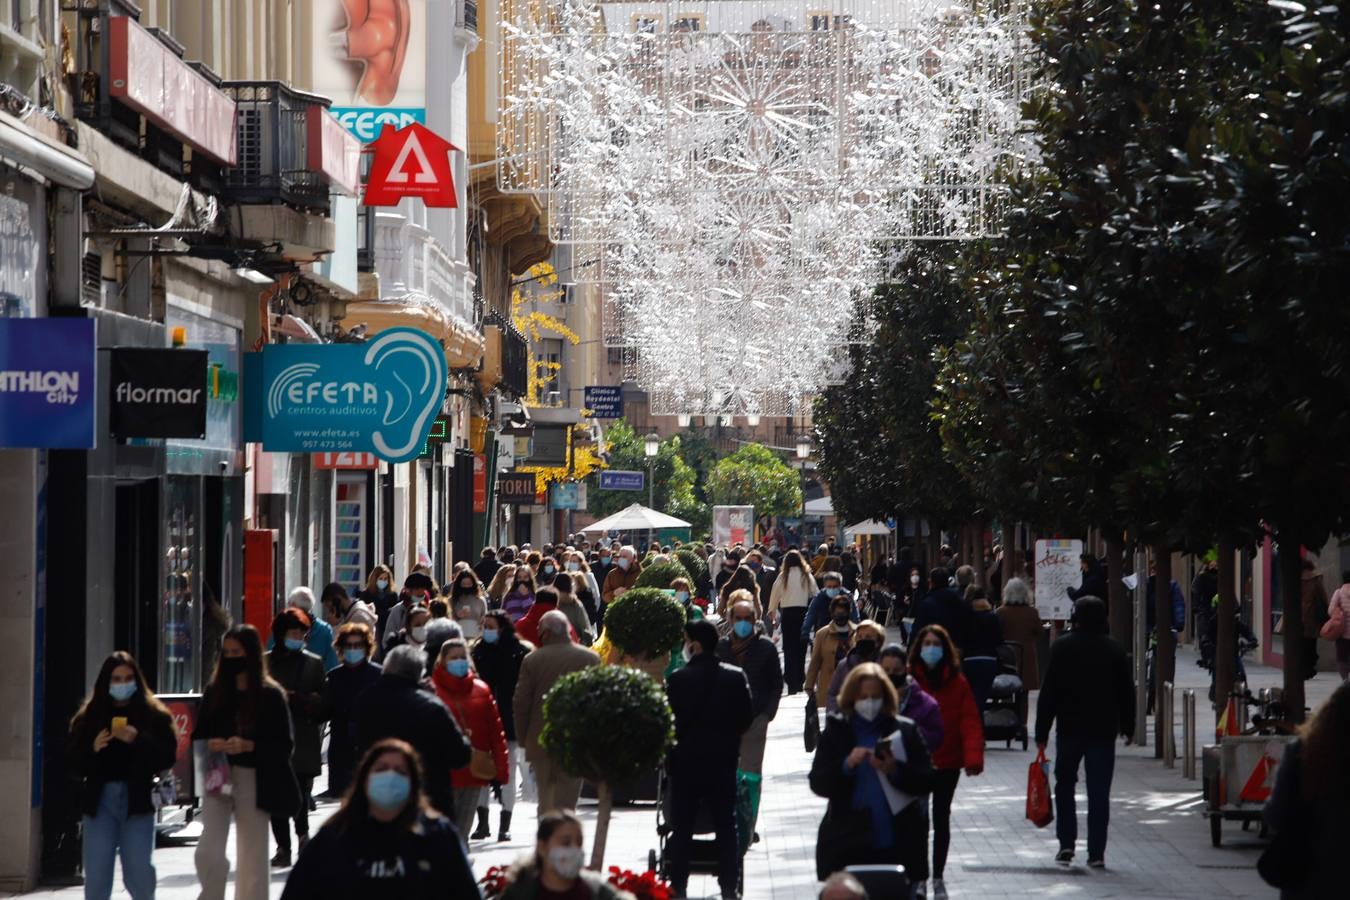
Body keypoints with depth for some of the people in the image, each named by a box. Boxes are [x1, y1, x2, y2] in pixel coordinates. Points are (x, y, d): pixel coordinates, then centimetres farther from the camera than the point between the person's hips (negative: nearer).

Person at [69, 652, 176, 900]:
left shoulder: (154, 714, 4)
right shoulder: (89, 717, 8)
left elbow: (167, 755, -5)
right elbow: (75, 763, 6)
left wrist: (138, 740, -18)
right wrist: (93, 749, -14)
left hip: (138, 798, -2)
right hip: (100, 798, 2)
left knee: (139, 868, -3)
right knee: (97, 870, 1)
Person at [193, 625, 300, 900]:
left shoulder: (271, 695, -3)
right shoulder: (214, 692, 9)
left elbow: (284, 745, -5)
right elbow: (198, 736, 15)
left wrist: (248, 746, -19)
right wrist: (210, 744, -8)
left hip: (254, 781, -2)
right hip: (217, 777, 3)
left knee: (252, 855, 5)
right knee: (208, 852, -9)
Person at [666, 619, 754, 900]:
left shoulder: (678, 680, -14)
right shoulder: (736, 677, -4)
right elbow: (746, 717, 0)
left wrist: (679, 740, 6)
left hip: (686, 760, -2)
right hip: (723, 761, 3)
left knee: (682, 827, 5)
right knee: (726, 826, 10)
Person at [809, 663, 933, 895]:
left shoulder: (905, 731, 5)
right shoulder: (836, 732, 5)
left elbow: (927, 781, 0)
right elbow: (818, 784, -1)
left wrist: (895, 770, -17)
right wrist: (846, 765, -18)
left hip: (899, 847, 0)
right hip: (847, 848, 0)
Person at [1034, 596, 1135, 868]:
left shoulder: (1062, 648, -5)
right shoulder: (1115, 651, 2)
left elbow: (1049, 692, -5)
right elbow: (1127, 692, 7)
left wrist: (1042, 732, -1)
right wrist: (1128, 728, 18)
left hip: (1069, 729, -1)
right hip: (1103, 731, 1)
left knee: (1064, 786, 14)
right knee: (1099, 792, 2)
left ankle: (1066, 844, 5)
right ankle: (1096, 853, -1)